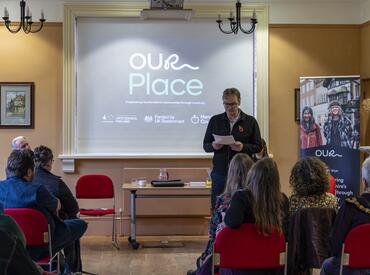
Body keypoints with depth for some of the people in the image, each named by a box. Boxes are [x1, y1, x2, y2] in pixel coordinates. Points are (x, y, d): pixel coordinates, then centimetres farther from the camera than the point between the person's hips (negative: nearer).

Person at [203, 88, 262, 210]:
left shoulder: (250, 121, 3)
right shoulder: (215, 120, 9)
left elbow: (258, 147, 2)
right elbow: (205, 145, 11)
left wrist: (243, 147, -16)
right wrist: (213, 146, -12)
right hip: (219, 173, 2)